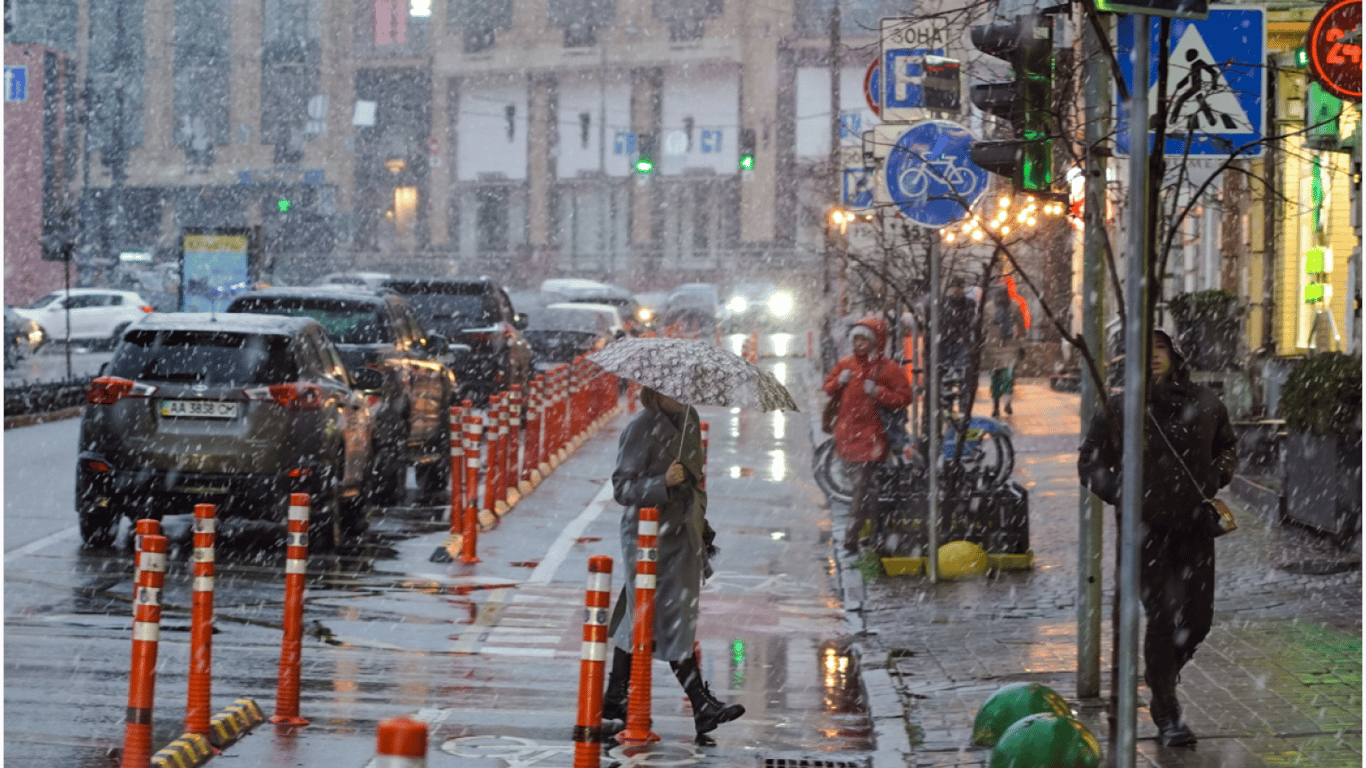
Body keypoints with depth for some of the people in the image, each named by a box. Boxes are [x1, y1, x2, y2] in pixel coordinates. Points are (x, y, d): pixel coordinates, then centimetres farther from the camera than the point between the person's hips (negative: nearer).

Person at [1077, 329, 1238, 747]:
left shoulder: (1204, 403, 6)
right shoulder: (1119, 409, -2)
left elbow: (1227, 447, 23)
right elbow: (1091, 462, 6)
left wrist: (1215, 478, 4)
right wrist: (1120, 495, -9)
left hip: (1194, 524, 3)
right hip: (1147, 527, -3)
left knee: (1198, 617, 4)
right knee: (1163, 616, -9)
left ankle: (1162, 675, 35)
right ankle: (1167, 715, 1)